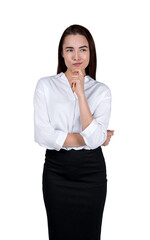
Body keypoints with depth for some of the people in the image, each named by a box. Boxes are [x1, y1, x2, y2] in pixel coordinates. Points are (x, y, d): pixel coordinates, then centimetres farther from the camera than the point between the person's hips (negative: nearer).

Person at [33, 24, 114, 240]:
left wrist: (81, 94, -17)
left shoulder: (101, 91, 0)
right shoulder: (46, 85, -1)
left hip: (91, 171, 1)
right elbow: (42, 134, -11)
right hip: (56, 170, 0)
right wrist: (87, 139, -10)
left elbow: (95, 138, -14)